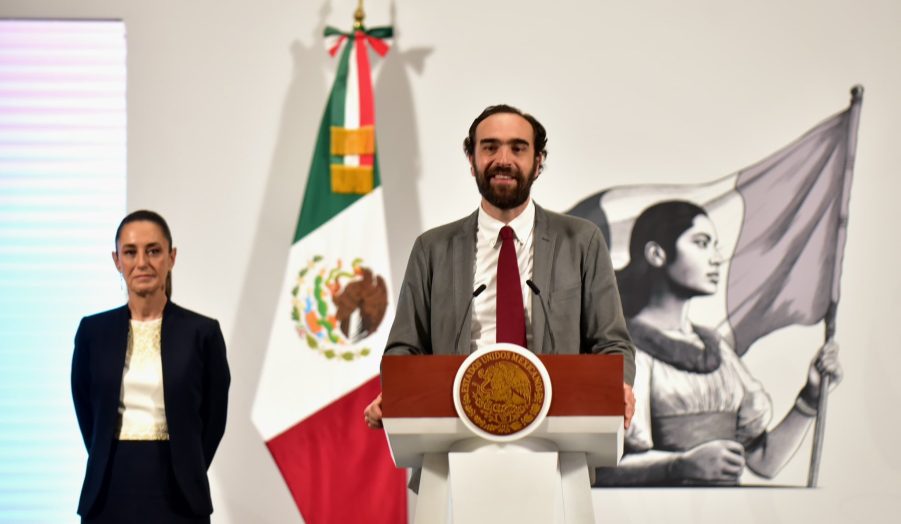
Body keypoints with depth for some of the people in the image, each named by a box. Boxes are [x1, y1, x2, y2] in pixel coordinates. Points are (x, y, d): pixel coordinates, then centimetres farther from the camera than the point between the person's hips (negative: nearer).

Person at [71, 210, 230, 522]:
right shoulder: (93, 331, 5)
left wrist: (185, 475, 6)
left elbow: (213, 420, 6)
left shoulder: (202, 332, 0)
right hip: (110, 495, 2)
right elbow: (86, 413, 12)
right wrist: (117, 469, 7)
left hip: (177, 497, -2)